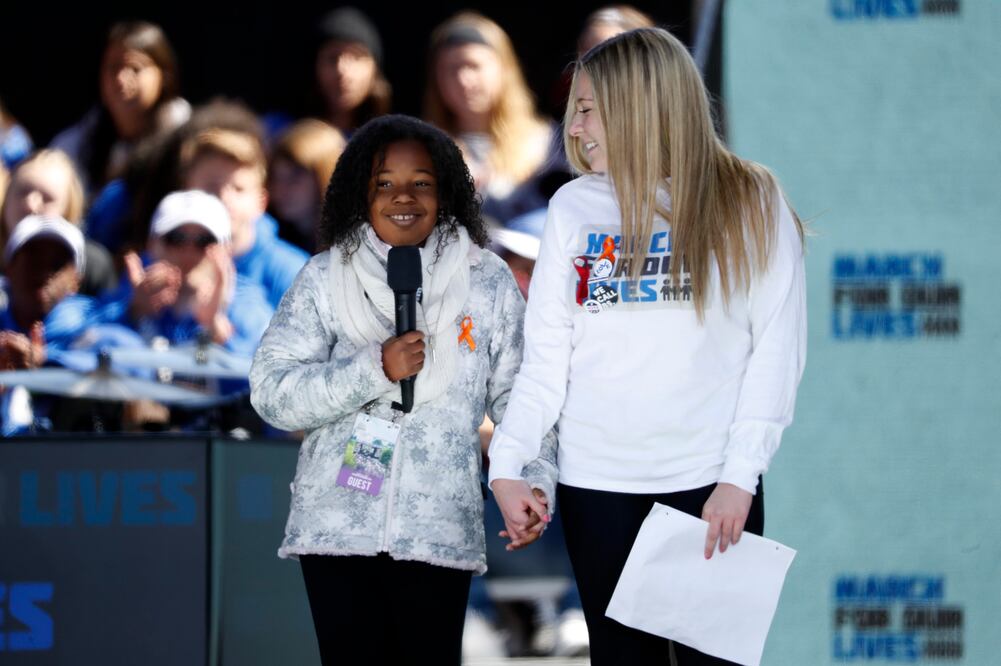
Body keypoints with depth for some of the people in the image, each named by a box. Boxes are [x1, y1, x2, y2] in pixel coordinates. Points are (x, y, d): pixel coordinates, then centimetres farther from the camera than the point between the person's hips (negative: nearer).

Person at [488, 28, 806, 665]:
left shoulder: (749, 204, 0)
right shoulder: (574, 207, 8)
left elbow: (777, 351, -3)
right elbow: (547, 356, 6)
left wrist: (740, 474, -10)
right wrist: (507, 463, -6)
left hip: (712, 486, -3)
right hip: (597, 485, 3)